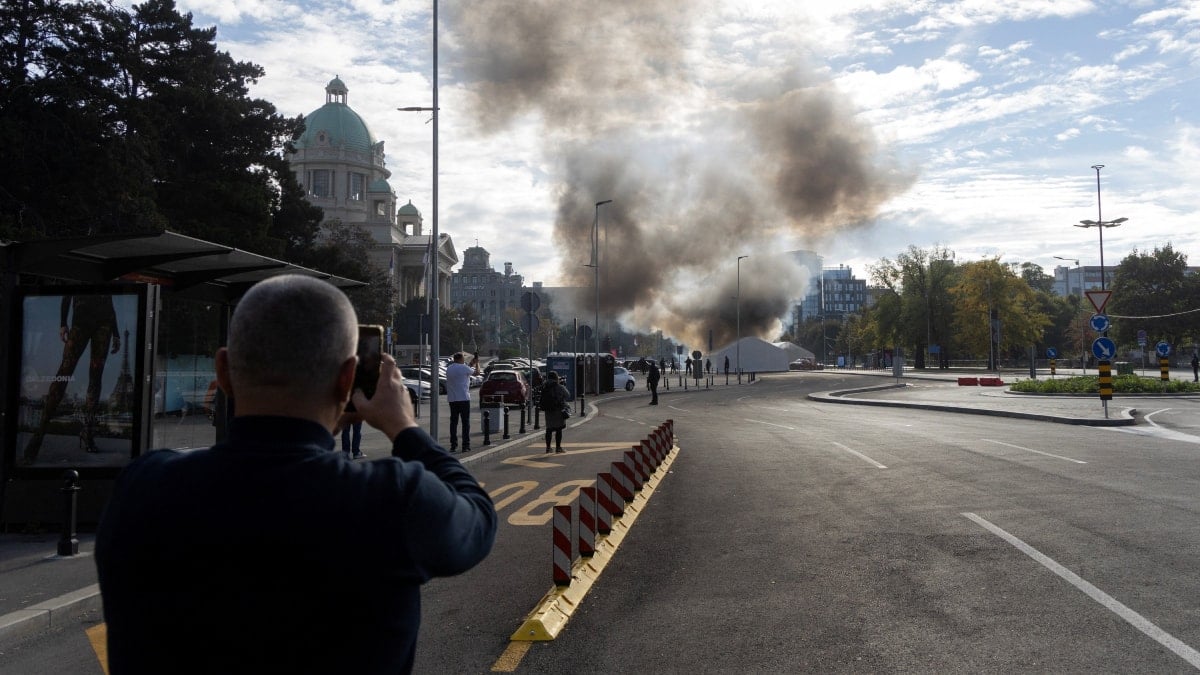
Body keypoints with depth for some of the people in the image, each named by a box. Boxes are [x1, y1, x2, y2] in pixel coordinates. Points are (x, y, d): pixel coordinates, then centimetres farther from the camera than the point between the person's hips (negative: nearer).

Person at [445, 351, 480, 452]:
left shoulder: (449, 368, 10)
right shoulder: (464, 368, -9)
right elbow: (477, 372, 6)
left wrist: (472, 364, 29)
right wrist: (477, 363, 23)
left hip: (452, 399, 6)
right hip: (463, 398, -6)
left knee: (453, 422, 9)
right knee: (465, 422, 0)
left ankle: (453, 445, 8)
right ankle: (466, 446, -2)